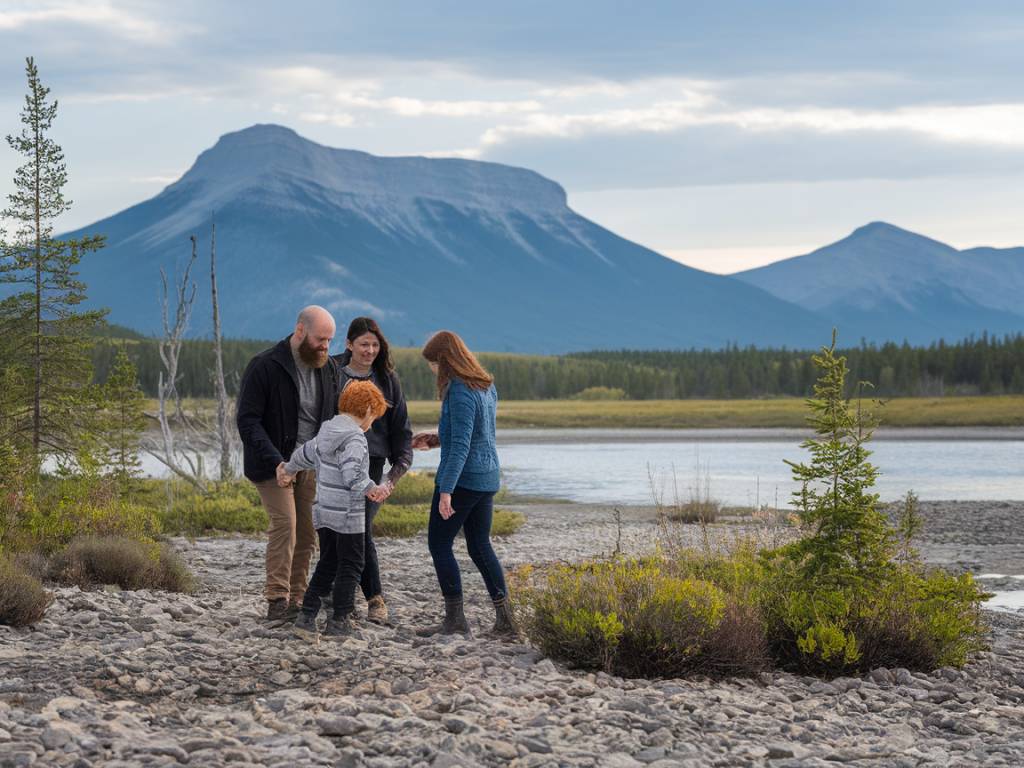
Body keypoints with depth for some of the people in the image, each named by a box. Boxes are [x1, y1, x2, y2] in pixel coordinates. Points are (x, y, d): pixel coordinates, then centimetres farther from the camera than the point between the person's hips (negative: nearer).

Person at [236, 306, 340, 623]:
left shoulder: (328, 368, 7)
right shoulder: (265, 366, -12)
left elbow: (334, 417, 16)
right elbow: (247, 420, -15)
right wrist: (275, 460, -25)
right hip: (272, 464, -6)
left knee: (307, 533, 1)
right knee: (285, 524, -17)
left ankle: (296, 602, 7)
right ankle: (277, 602, -16)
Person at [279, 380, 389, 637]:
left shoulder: (325, 434, 8)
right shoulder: (354, 438, -18)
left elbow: (304, 454, 27)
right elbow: (352, 475, -32)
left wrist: (289, 470, 45)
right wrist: (369, 488, -16)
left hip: (323, 513, 8)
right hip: (348, 515, -8)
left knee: (327, 564, 17)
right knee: (350, 566, 5)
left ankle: (306, 615, 13)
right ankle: (340, 621, 7)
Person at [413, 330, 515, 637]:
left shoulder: (460, 393, -18)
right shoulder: (487, 387, 10)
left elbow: (461, 446, -24)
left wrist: (446, 491, -26)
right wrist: (437, 439, 18)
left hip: (462, 478, -9)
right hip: (487, 479, 9)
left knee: (439, 544, 2)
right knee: (480, 546, 14)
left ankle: (455, 618, 1)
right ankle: (504, 618, 10)